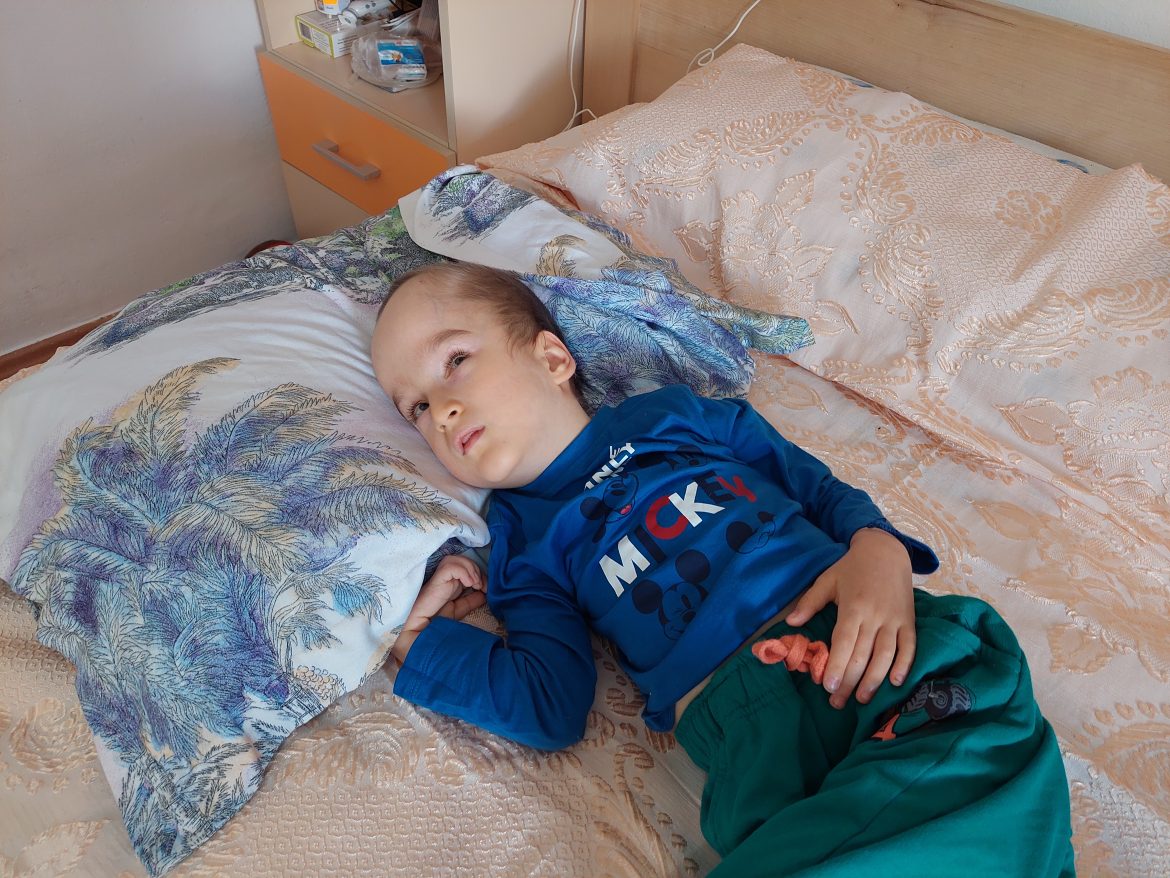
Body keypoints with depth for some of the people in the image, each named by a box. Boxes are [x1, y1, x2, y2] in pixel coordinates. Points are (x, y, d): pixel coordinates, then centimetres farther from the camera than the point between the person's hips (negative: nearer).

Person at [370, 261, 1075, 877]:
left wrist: (879, 549, -3)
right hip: (741, 717, 0)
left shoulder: (673, 413, 19)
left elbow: (821, 489, 18)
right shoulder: (522, 541, 18)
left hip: (881, 644, 1)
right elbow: (552, 708, 10)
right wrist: (422, 637, 6)